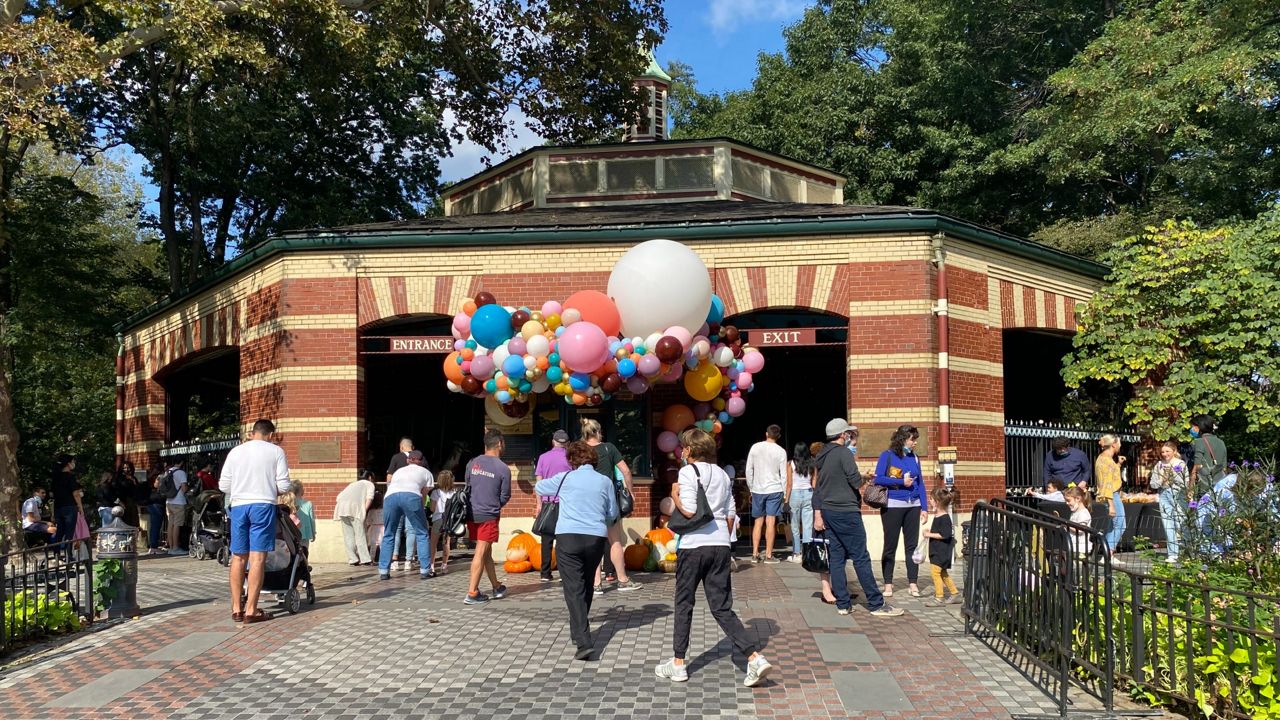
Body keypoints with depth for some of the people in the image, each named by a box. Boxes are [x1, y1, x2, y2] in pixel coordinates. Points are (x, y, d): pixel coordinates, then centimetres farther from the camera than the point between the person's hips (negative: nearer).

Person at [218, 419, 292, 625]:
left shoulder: (235, 451, 9)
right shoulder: (276, 451, 1)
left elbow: (223, 486, 8)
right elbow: (283, 486, -2)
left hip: (238, 505, 3)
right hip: (263, 506, -3)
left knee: (238, 557, 10)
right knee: (257, 558, -3)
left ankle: (236, 609, 14)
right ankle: (251, 610, -5)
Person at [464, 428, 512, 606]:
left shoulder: (472, 464, 3)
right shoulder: (503, 468, -10)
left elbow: (467, 487, 13)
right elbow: (505, 497, -4)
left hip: (472, 513, 6)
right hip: (489, 516, -6)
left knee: (486, 551, 16)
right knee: (481, 553, -2)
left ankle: (497, 587, 28)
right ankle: (472, 593, -2)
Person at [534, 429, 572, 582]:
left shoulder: (543, 457, 6)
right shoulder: (570, 458, 0)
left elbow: (538, 482, 5)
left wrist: (539, 504, 9)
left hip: (547, 503, 2)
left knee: (547, 539, 6)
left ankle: (545, 574, 7)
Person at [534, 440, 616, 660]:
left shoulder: (565, 479, 2)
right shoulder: (605, 481, 6)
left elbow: (539, 487, 19)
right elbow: (613, 513, 13)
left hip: (568, 537, -3)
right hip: (597, 538, 3)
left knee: (574, 589, -5)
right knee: (586, 586, 21)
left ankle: (583, 641, -18)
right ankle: (578, 631, 37)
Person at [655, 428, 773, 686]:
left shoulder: (688, 472, -7)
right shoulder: (723, 475, 13)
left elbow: (689, 512, -17)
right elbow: (731, 516, 13)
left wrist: (675, 496, 0)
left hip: (693, 546, -5)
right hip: (720, 546, 5)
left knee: (684, 604, 10)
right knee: (722, 608, 8)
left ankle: (678, 664, 18)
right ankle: (755, 658, -6)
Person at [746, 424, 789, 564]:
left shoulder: (755, 447, 0)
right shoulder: (781, 451, -4)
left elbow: (749, 471, 2)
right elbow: (784, 475, -3)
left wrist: (751, 489, 12)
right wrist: (784, 493, 5)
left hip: (757, 490, 2)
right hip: (774, 489, -2)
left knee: (758, 522, 10)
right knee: (770, 522, -1)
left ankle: (755, 554, 9)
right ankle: (768, 555, -1)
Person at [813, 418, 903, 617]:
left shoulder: (821, 457, 14)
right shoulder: (844, 453, -12)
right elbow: (856, 481, -16)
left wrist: (818, 514, 16)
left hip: (827, 511, 8)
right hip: (846, 511, -8)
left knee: (836, 558, 7)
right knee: (861, 558, -4)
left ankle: (843, 604, 9)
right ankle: (876, 604, 0)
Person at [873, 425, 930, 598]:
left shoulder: (914, 458, 10)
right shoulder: (887, 456, -3)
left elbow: (920, 484, 11)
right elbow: (878, 479, -11)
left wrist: (924, 508, 5)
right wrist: (901, 482, -12)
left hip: (913, 506, 4)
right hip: (893, 506, -4)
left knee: (912, 545, 5)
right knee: (890, 546, 4)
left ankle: (912, 583, 12)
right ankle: (888, 584, 11)